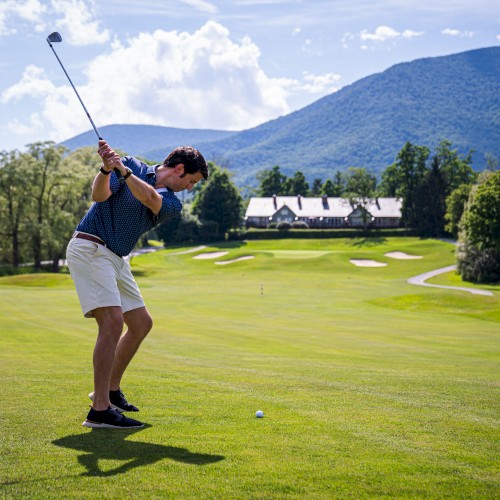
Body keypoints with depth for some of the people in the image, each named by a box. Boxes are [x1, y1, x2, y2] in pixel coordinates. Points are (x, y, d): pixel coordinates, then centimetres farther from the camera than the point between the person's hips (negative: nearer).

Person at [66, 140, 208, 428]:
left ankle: (111, 390, 30)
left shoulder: (173, 204, 6)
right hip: (89, 249, -8)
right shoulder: (132, 166, -2)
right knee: (113, 321, -21)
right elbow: (99, 194, -15)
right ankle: (100, 411, -22)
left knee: (141, 323, 13)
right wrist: (107, 169, -33)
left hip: (117, 259, 8)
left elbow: (151, 199, -17)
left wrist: (124, 171, -30)